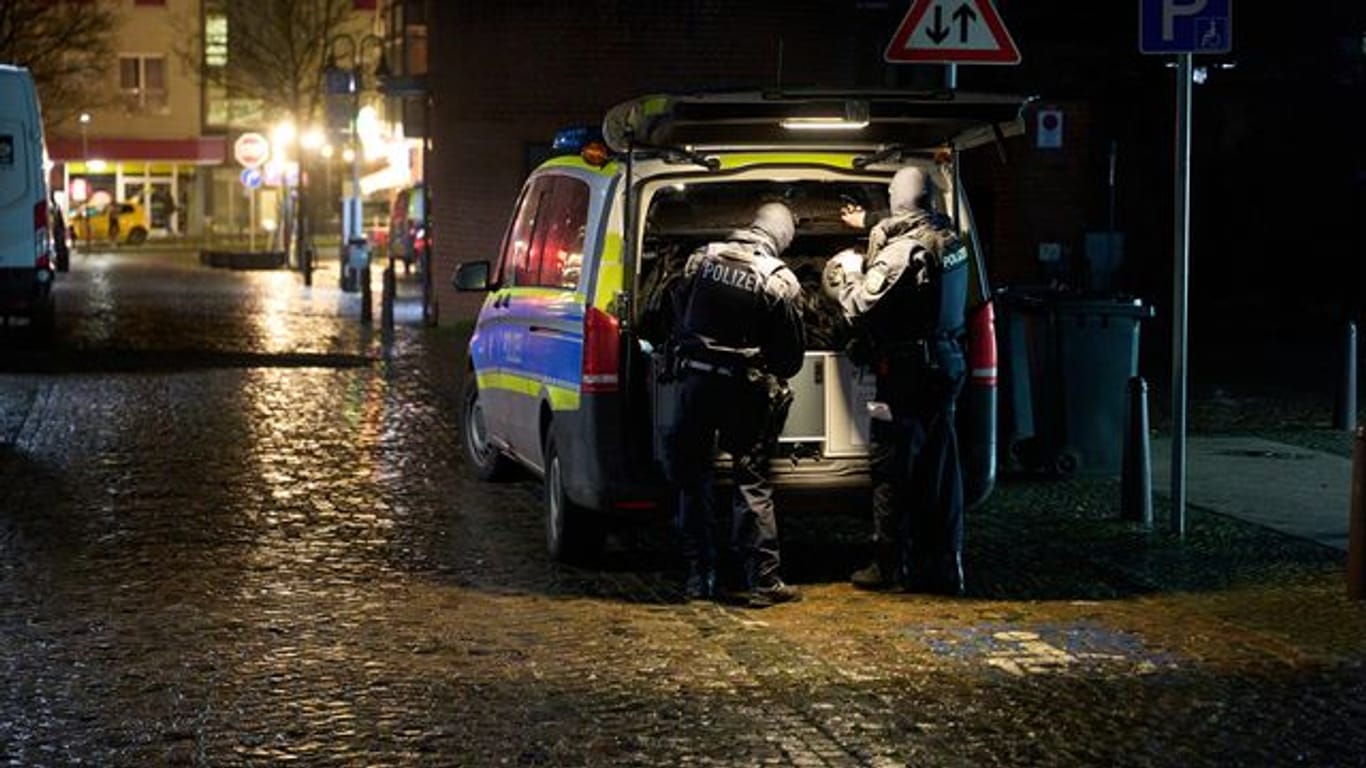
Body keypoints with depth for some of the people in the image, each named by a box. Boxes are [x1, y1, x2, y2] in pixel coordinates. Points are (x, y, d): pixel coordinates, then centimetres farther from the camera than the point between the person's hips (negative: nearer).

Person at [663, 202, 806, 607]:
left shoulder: (702, 257, 1)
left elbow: (678, 314, 10)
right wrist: (775, 379, 16)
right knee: (751, 482, 3)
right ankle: (761, 580, 3)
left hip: (695, 380, 3)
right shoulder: (779, 281, -10)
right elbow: (792, 350, -4)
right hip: (743, 390, -3)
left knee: (693, 479, 13)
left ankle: (698, 576, 16)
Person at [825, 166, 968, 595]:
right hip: (947, 363, 8)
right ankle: (944, 566, 15)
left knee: (891, 467, 1)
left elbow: (863, 308, -19)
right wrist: (870, 226, 35)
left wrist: (845, 281, 2)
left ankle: (890, 565, 5)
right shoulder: (950, 240, 6)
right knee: (939, 467, 12)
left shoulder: (902, 251, -18)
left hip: (908, 370, -8)